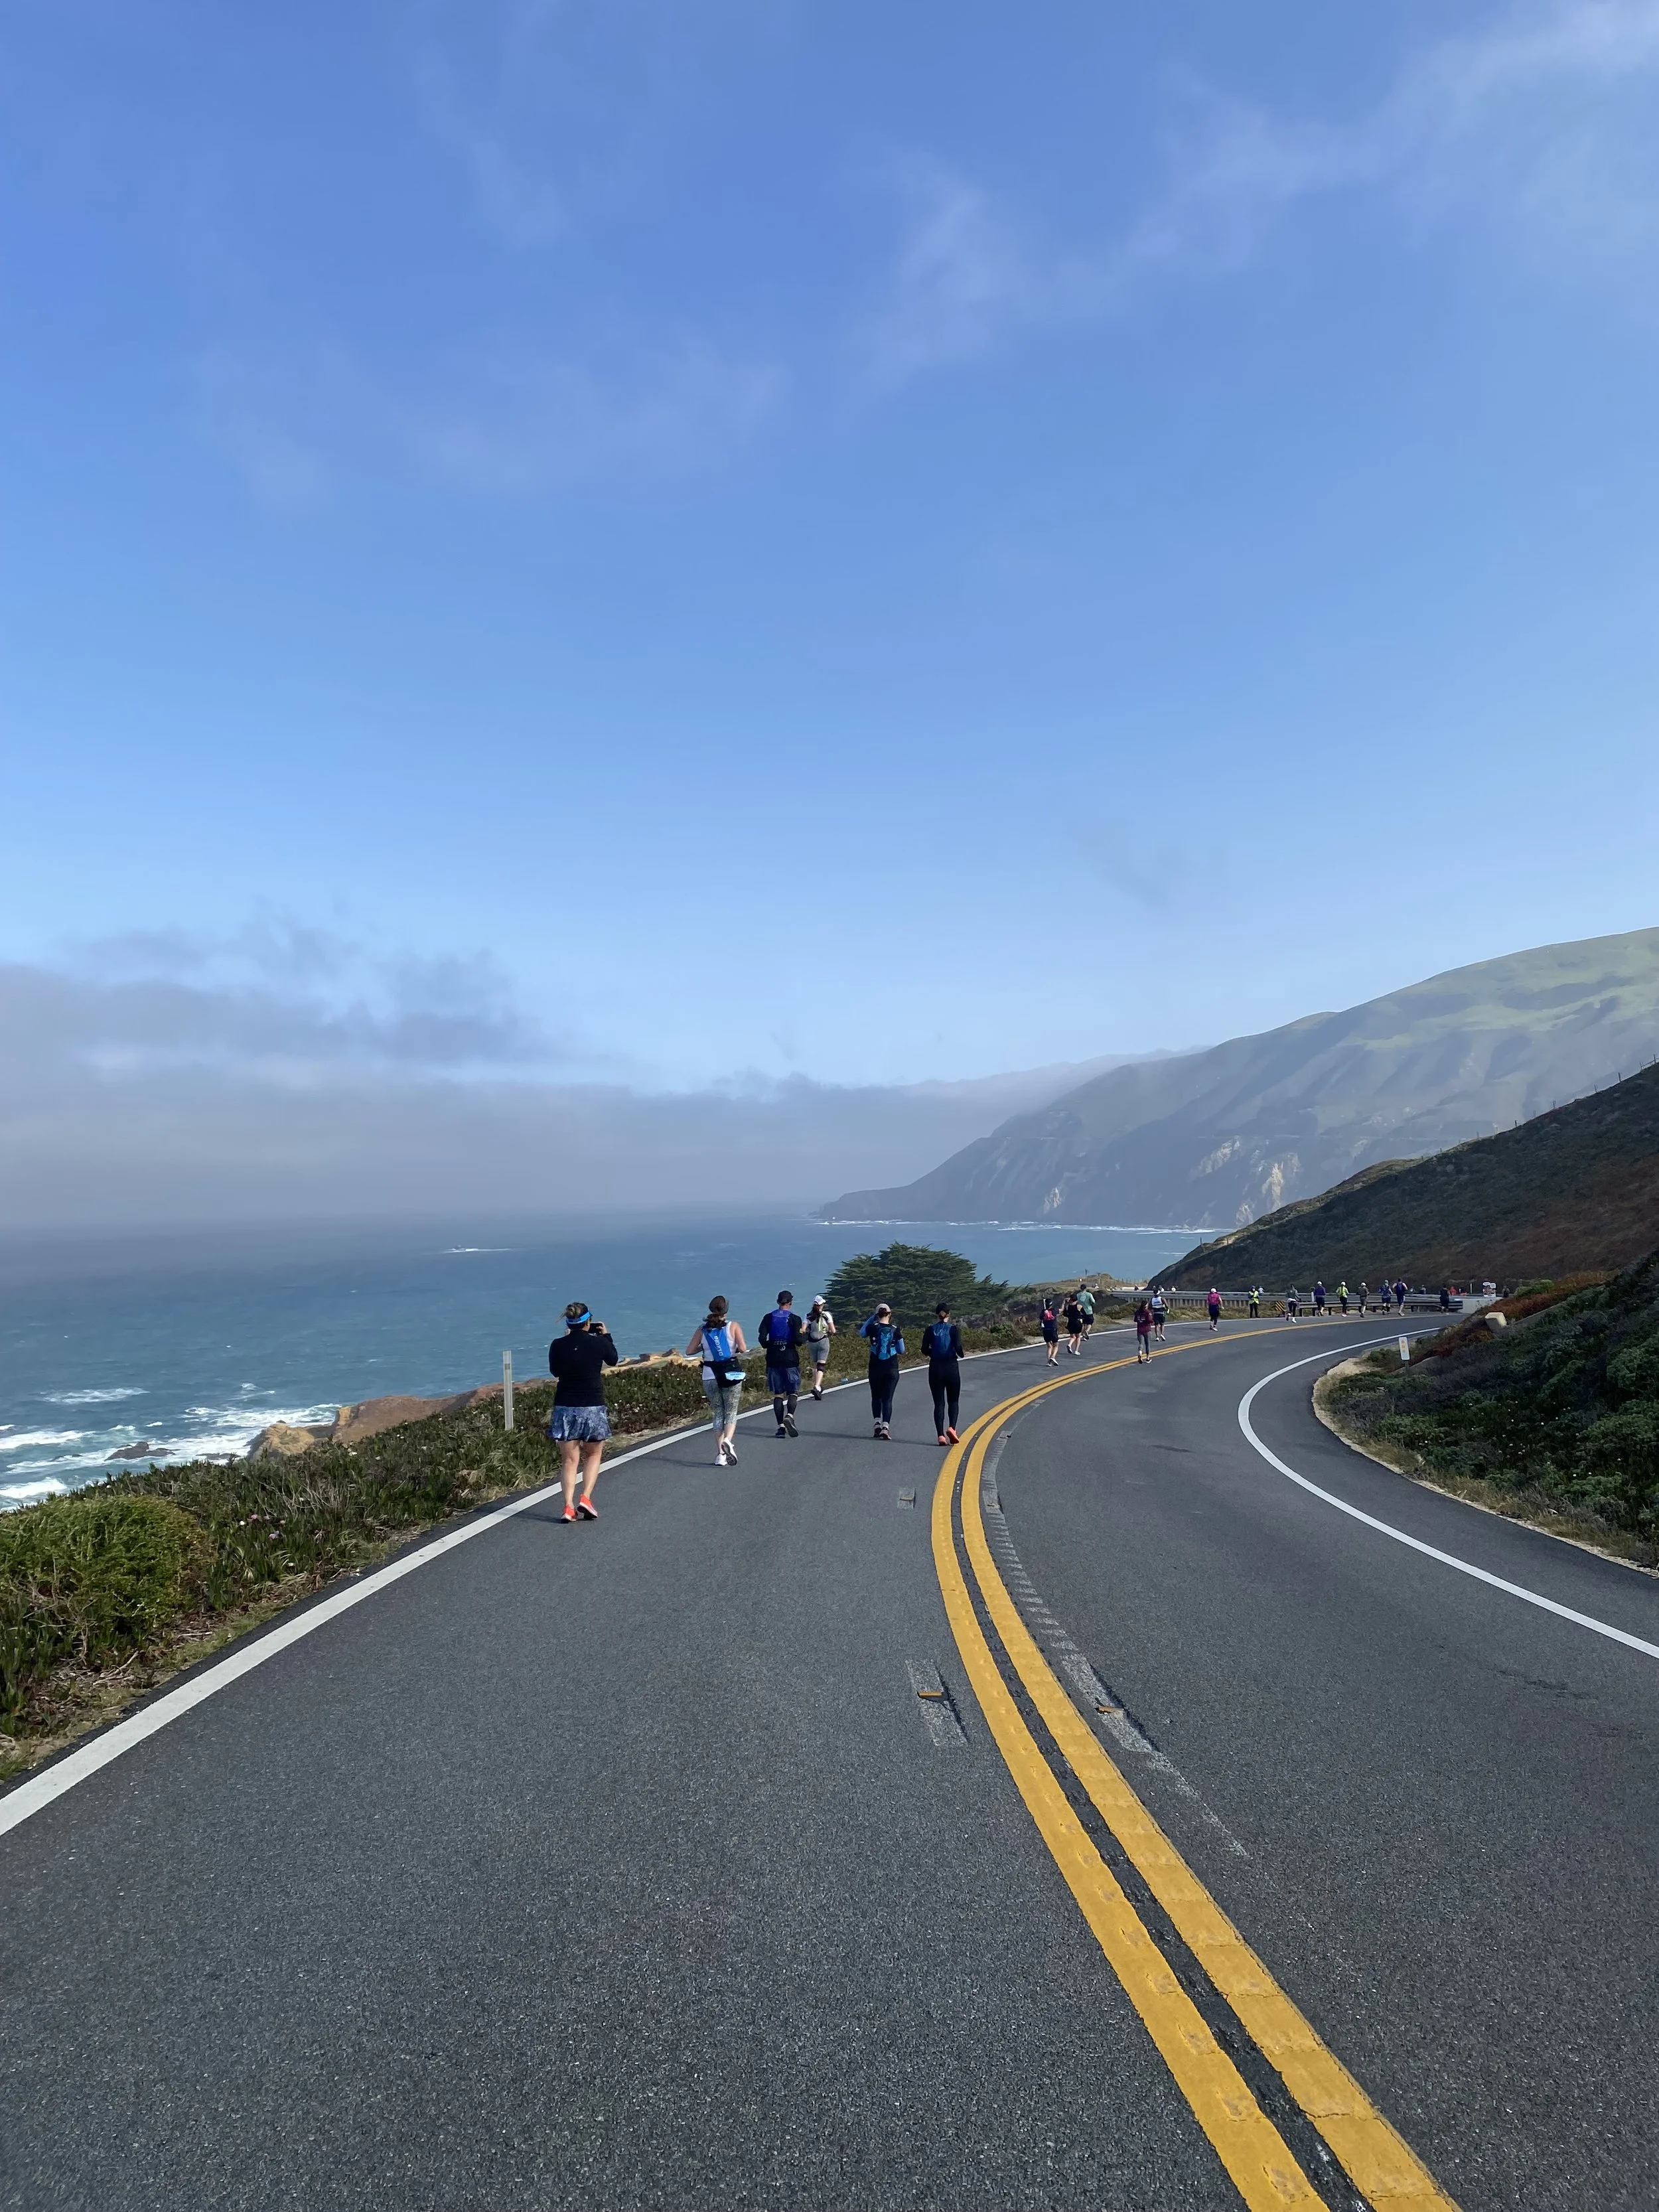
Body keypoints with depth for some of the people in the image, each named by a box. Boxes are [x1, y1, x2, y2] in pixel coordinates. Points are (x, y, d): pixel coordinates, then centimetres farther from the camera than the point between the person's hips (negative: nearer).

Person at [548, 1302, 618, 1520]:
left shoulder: (558, 1345, -5)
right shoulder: (599, 1342, -8)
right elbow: (613, 1360, 12)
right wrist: (607, 1336, 24)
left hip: (565, 1408, 1)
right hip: (593, 1407, -1)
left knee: (569, 1459, 9)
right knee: (594, 1454, 17)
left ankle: (569, 1506, 0)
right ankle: (586, 1498, 2)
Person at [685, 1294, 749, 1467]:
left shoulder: (702, 1330, 4)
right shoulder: (733, 1326, -2)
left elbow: (689, 1352, 3)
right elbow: (743, 1349, -11)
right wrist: (735, 1351, 10)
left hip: (710, 1376, 2)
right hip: (732, 1374, -2)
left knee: (717, 1415, 12)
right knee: (731, 1412, 8)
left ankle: (720, 1454, 5)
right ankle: (728, 1440, -21)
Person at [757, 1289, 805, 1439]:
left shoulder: (768, 1318, 2)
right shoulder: (794, 1319, -6)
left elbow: (762, 1339, -5)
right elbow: (798, 1341, -14)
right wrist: (804, 1335, 7)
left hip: (773, 1360, 2)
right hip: (790, 1360, -2)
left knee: (777, 1394, 9)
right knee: (793, 1392, 7)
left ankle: (781, 1426, 4)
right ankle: (789, 1416, -18)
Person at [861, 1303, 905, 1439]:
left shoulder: (873, 1327, -6)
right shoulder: (896, 1330, -3)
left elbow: (861, 1333, 17)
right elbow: (902, 1351, 4)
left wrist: (871, 1318, 15)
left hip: (875, 1368, 0)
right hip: (892, 1369, 0)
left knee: (876, 1397, 17)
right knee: (888, 1399, 1)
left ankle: (877, 1423, 1)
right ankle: (885, 1427, -12)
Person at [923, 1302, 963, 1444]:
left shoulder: (930, 1329, 1)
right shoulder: (954, 1329, -4)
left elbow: (925, 1349, -6)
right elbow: (958, 1347, -15)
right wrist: (961, 1355, 7)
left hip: (935, 1368, 1)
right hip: (951, 1368, -1)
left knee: (939, 1403, 6)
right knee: (953, 1401, 13)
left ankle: (941, 1435, -4)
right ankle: (951, 1427, -11)